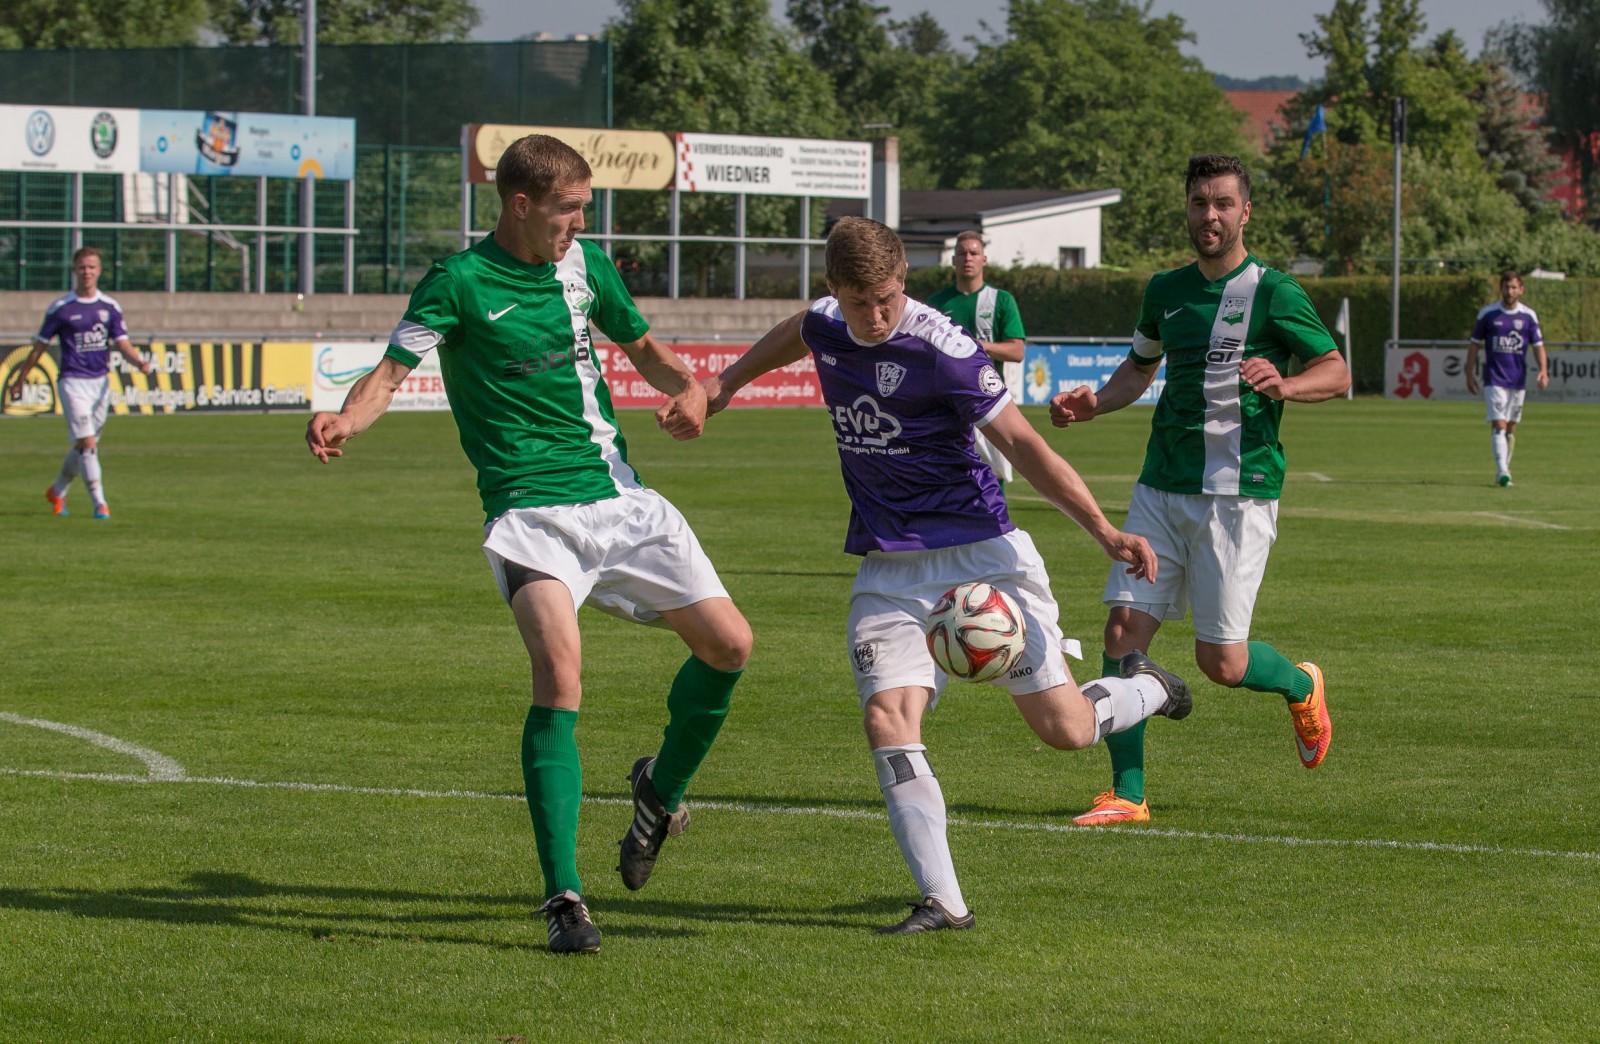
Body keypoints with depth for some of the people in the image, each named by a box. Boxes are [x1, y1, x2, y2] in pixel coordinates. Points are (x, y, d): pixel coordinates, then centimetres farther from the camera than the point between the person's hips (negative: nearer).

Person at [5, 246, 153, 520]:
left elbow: (122, 343, 4)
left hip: (101, 382, 4)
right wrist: (18, 381, 7)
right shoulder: (60, 308, -4)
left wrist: (139, 362, -17)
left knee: (85, 445, 13)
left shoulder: (110, 307, 7)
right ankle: (99, 503, -15)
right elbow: (39, 346, 3)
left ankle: (57, 492, 34)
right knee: (87, 443, -15)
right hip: (73, 382, -4)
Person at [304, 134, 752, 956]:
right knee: (559, 669, -25)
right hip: (530, 511, -6)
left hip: (618, 497, 6)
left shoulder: (584, 263, 10)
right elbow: (393, 370, -13)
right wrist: (344, 421, -34)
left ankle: (660, 789, 32)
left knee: (729, 644, 2)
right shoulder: (459, 283, -8)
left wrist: (688, 390, 1)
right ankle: (562, 896, -20)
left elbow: (642, 347, 22)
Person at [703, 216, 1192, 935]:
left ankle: (1142, 689, 32)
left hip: (978, 552, -5)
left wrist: (1104, 531, -19)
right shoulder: (826, 326, 1)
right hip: (889, 570, 5)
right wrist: (726, 382, 35)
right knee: (887, 720, -17)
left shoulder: (942, 350, -18)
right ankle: (942, 902, -15)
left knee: (1063, 728, -4)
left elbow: (1022, 444, -13)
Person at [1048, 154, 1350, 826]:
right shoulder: (1166, 290, 13)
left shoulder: (1272, 292, -4)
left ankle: (1302, 688, 30)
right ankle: (1127, 794, 1)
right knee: (1124, 629, -7)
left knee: (1221, 662, -4)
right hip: (1162, 487, 5)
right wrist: (1094, 403, 10)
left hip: (1238, 493, -5)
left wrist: (1283, 386, -23)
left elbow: (1337, 373, -3)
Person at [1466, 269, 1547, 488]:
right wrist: (1470, 374, 2)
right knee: (1498, 424, -14)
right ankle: (1502, 471, -23)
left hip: (1518, 380, 3)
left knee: (1511, 427, 10)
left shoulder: (1529, 316, 2)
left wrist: (1543, 370, -12)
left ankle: (1504, 469, 21)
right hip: (1494, 379, -2)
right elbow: (1475, 344, 5)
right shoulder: (1488, 313, -1)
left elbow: (1538, 346, 4)